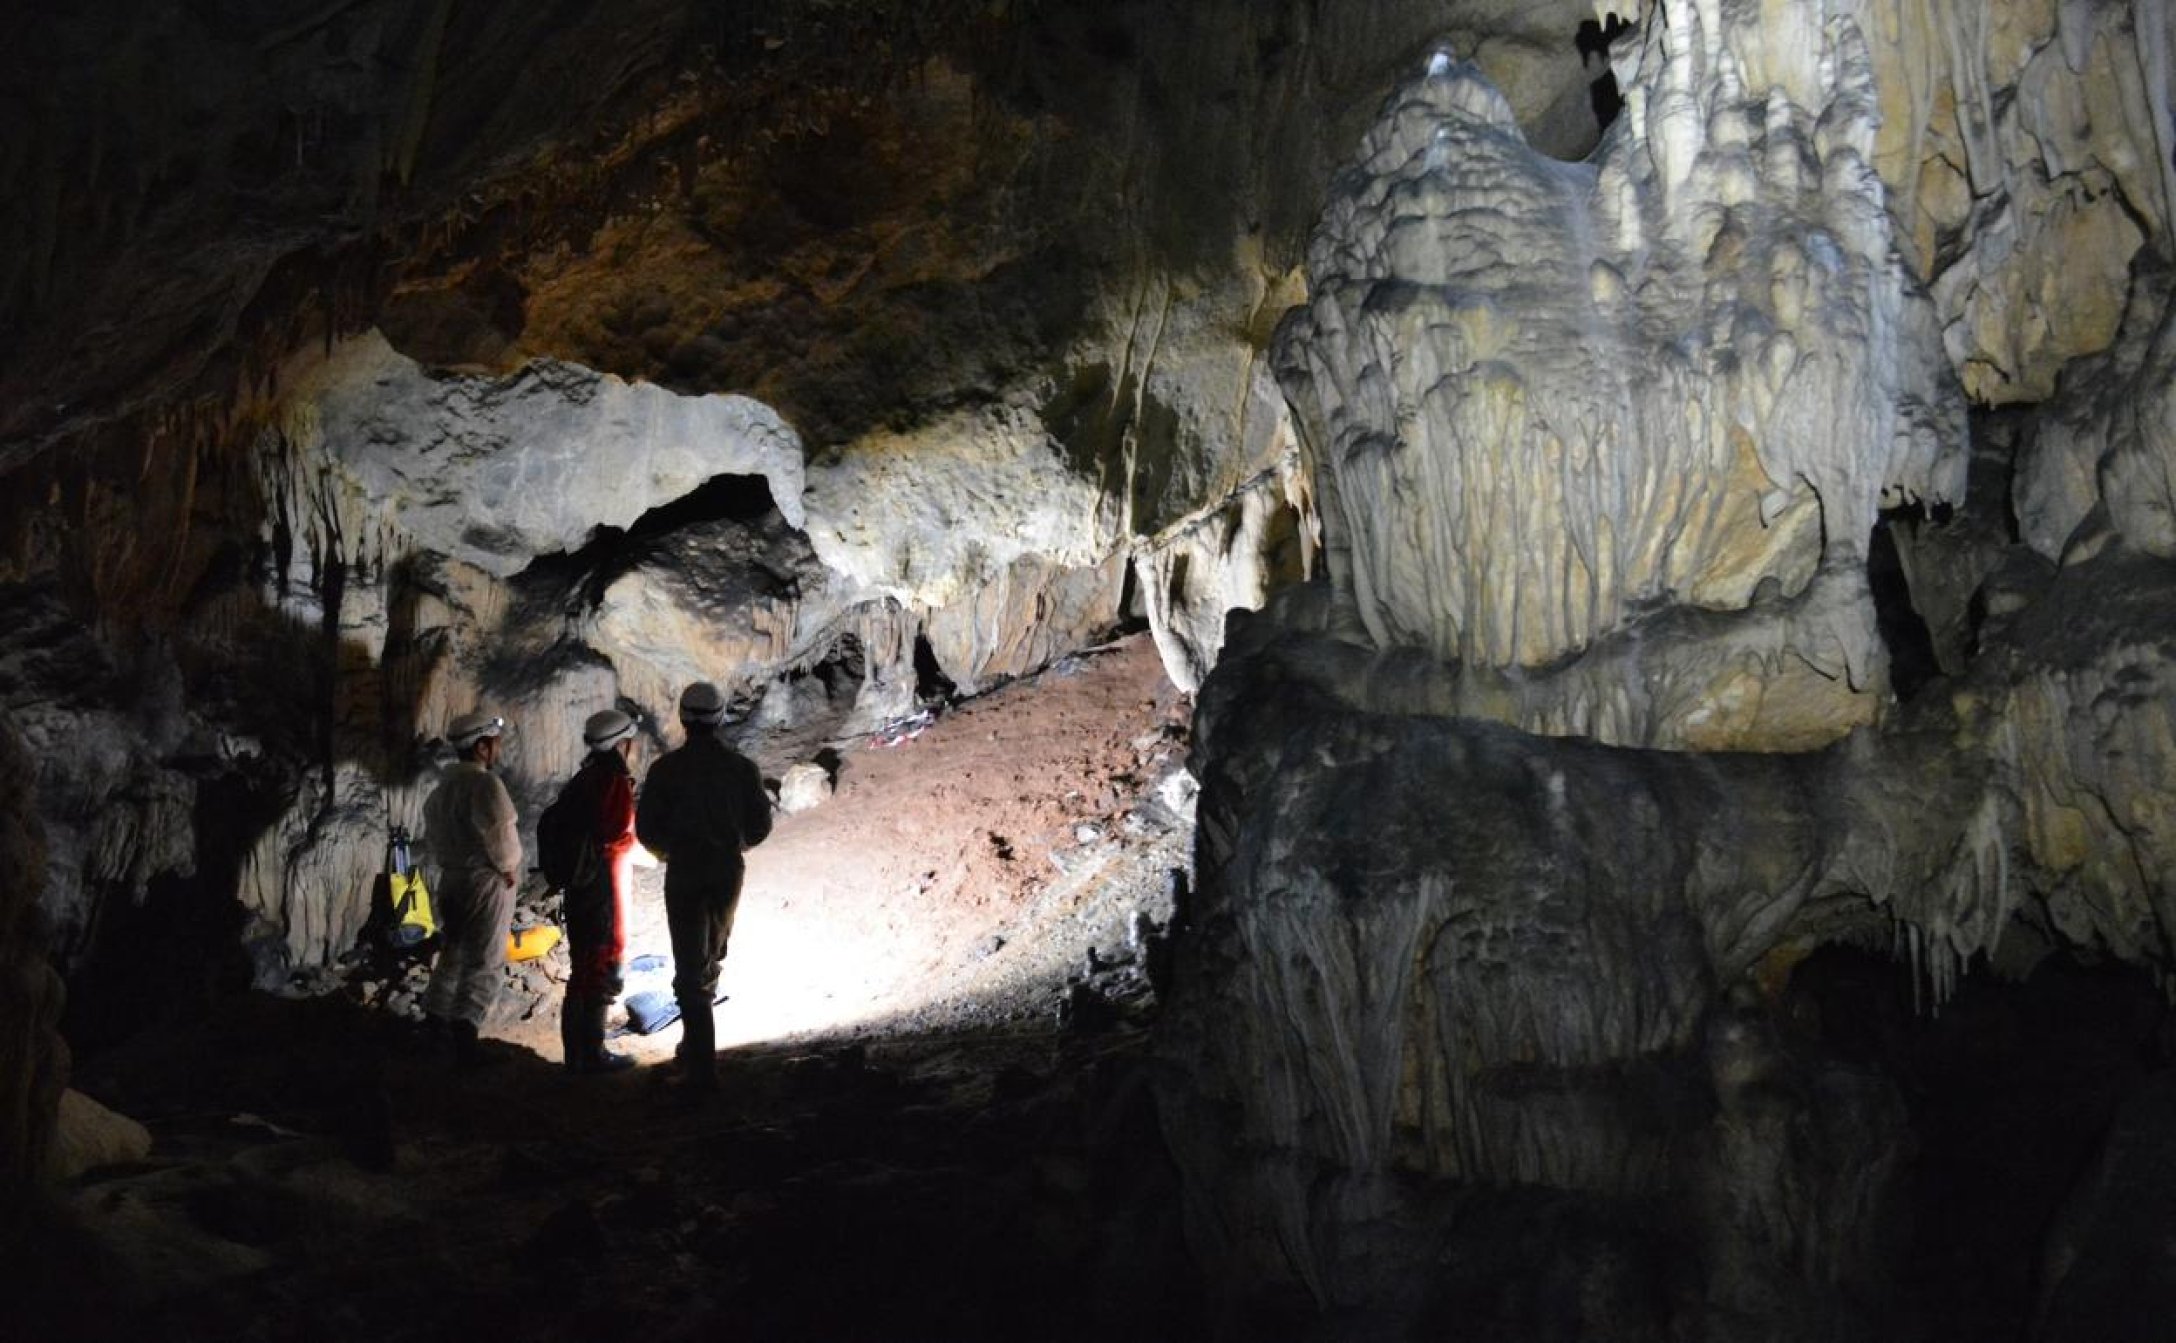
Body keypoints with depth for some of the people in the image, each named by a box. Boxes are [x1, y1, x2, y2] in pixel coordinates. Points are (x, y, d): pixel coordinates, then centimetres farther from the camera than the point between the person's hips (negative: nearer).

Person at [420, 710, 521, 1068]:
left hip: (451, 876, 9)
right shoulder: (485, 783, -18)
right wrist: (509, 868, -9)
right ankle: (465, 1031, -16)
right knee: (483, 961, -7)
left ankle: (436, 1016, 34)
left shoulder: (444, 784, 9)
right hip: (485, 882, -9)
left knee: (453, 951, 22)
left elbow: (432, 829, 16)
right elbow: (499, 834, -23)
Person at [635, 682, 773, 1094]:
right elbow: (760, 825, 2)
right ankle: (696, 1048, 32)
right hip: (729, 871, 3)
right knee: (712, 958, 22)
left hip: (684, 873, -3)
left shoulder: (667, 768, -8)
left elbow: (646, 827, -6)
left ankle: (702, 1067, -6)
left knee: (690, 968, 0)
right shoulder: (742, 767, -3)